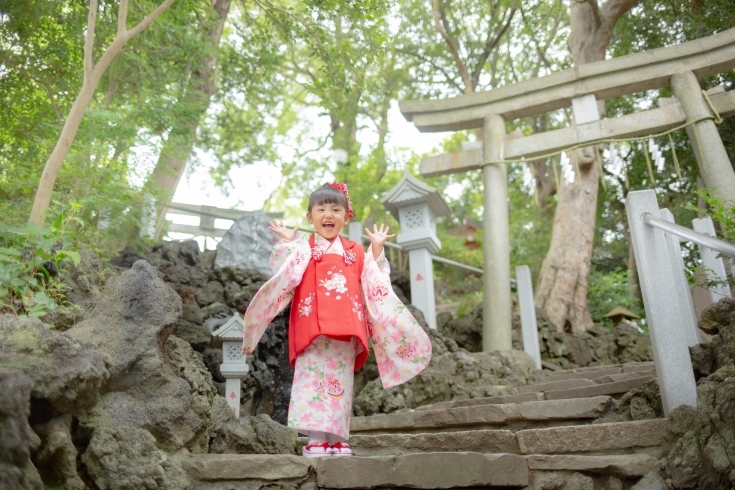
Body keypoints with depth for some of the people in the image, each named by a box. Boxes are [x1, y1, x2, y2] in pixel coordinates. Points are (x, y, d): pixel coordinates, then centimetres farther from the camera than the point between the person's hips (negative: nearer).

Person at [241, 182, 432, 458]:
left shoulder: (356, 253, 19)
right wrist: (287, 242, -4)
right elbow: (281, 273, 0)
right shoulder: (302, 249, 13)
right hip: (312, 328, -2)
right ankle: (315, 439, -4)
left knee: (341, 381, 2)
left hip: (346, 331, 2)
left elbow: (375, 285, 13)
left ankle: (337, 439, 9)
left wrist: (377, 248, 10)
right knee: (313, 380, -7)